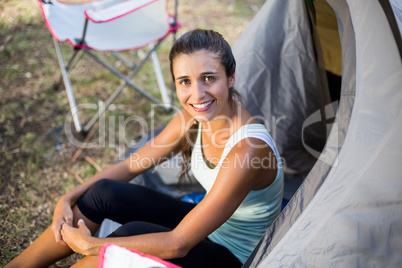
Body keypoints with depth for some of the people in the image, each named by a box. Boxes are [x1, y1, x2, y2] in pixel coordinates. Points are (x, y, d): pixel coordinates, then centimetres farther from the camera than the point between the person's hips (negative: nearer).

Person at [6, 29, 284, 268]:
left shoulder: (248, 148, -34)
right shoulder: (194, 118, -10)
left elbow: (179, 243, -32)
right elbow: (131, 165, 2)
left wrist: (90, 246, -26)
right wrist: (69, 198, -8)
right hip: (207, 226, 7)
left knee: (133, 233, -28)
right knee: (103, 192, -10)